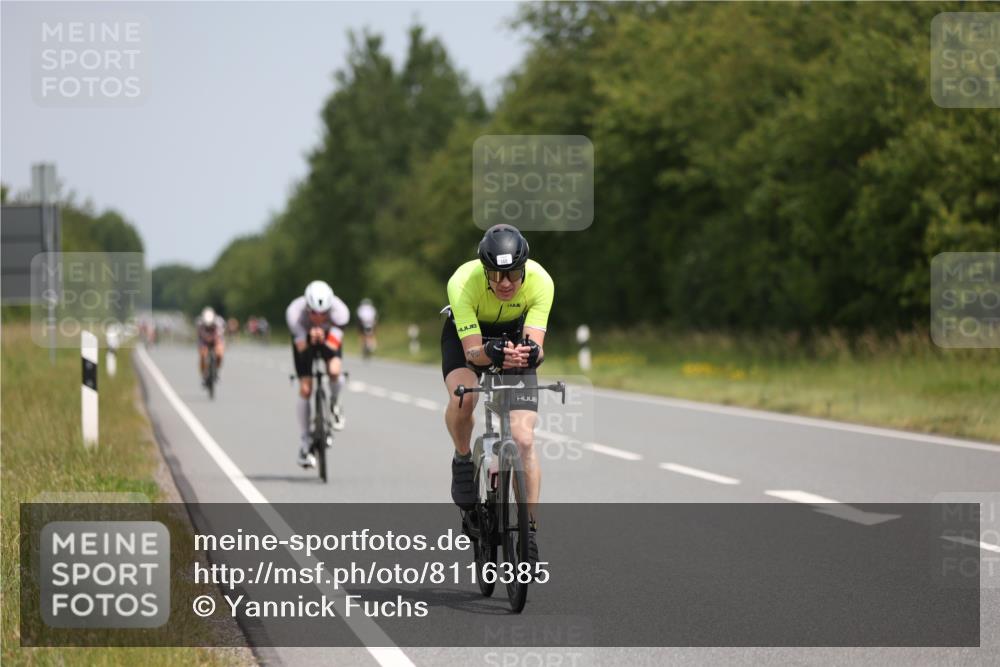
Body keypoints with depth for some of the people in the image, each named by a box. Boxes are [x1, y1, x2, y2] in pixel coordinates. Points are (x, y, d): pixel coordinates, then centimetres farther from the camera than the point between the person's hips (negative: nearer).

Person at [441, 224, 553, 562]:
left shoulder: (540, 282, -31)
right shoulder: (463, 283, -35)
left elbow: (535, 343, -34)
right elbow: (472, 351, -37)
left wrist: (530, 352, -57)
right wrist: (492, 353, -59)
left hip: (514, 336, 1)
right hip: (466, 336, -1)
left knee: (523, 439, -13)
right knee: (463, 396, -35)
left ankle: (529, 529, -3)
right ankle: (463, 460, -4)